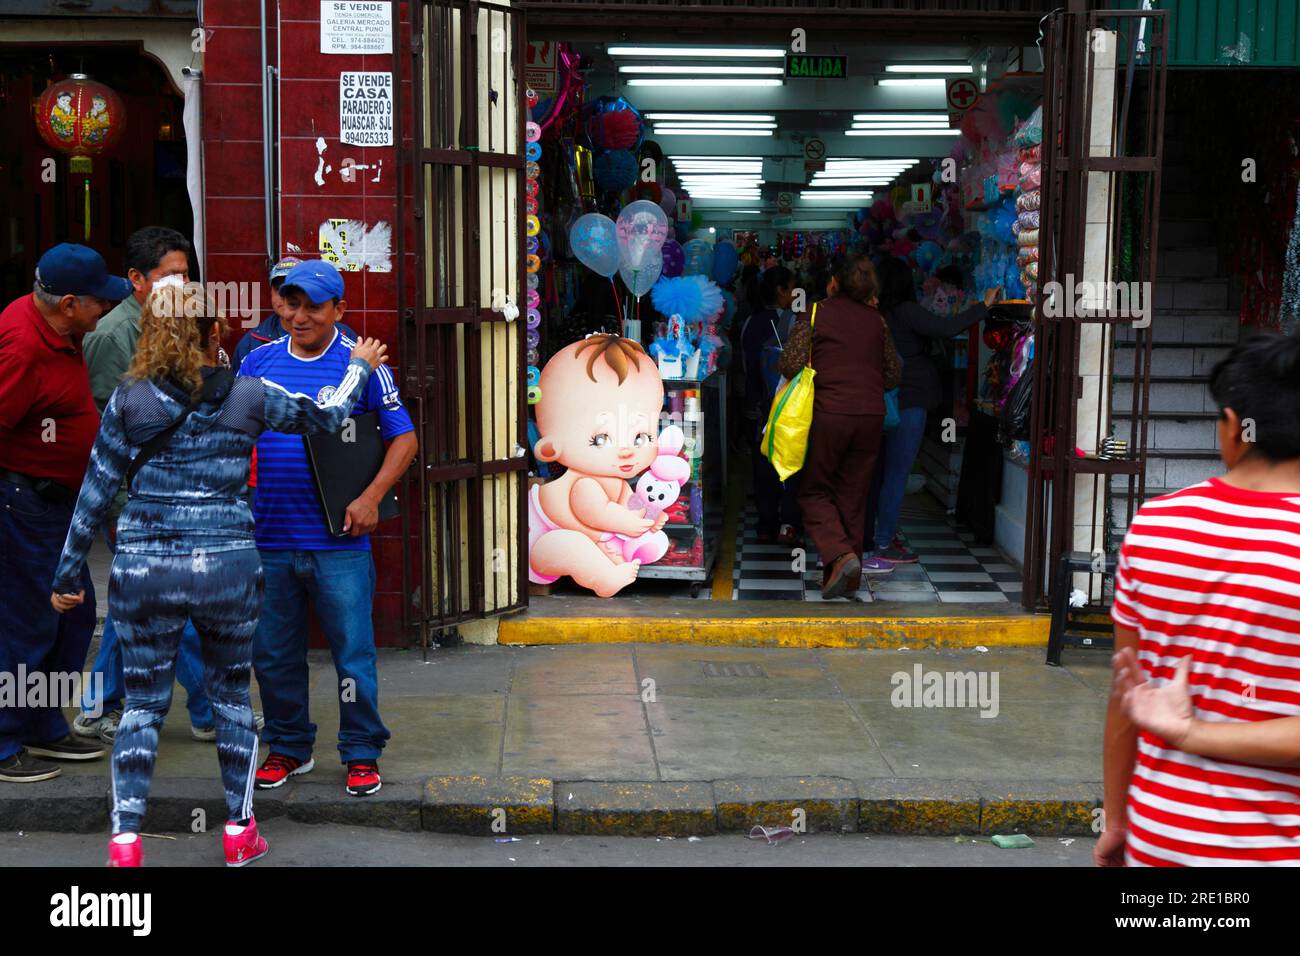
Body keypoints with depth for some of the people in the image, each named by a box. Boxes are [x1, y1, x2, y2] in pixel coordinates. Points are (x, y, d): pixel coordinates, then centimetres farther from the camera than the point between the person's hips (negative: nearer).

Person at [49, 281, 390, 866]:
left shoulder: (128, 400, -1)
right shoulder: (247, 396, -2)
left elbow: (95, 493, 2)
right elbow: (327, 416, 13)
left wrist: (67, 575, 11)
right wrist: (359, 367, 31)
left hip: (143, 571, 0)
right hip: (228, 568, 0)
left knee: (143, 703, 13)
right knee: (230, 696, 17)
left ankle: (125, 839, 9)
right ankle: (239, 832, 23)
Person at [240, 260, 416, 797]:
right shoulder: (258, 362, 8)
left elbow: (403, 436, 1)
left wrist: (371, 498, -10)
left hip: (339, 543, -3)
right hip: (269, 539, 4)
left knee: (353, 653, 1)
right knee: (273, 654, 12)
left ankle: (362, 753, 17)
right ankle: (288, 748, 30)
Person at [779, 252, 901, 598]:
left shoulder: (816, 314, 0)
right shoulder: (877, 320, 11)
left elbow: (790, 365, -8)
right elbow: (893, 374, 13)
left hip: (829, 414, -4)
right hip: (871, 415, 4)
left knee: (814, 492, 8)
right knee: (854, 495, 12)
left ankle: (840, 555, -14)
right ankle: (849, 580, 16)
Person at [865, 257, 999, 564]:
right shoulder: (907, 312, -12)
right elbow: (946, 328, -22)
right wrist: (985, 305, -15)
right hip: (909, 401, -7)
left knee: (879, 471, 14)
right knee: (897, 473, -4)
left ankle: (868, 536, 20)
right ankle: (883, 545, -2)